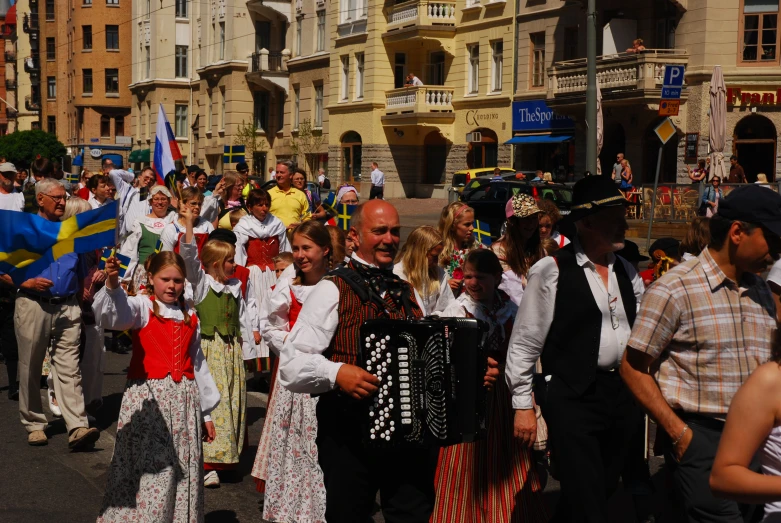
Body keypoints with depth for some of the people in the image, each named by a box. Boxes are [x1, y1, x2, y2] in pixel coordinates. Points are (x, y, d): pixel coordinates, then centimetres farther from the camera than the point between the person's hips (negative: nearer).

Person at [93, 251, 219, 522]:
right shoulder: (142, 307, -2)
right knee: (147, 470, -9)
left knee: (184, 472, 8)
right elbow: (114, 314, -25)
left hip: (184, 399, 5)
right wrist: (112, 285, -47)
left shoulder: (189, 317, 13)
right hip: (148, 399, -5)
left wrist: (206, 411, 18)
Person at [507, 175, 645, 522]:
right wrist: (523, 405, -7)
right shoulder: (551, 271, -9)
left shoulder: (627, 272, 10)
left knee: (603, 491, 16)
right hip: (573, 397, -6)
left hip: (623, 394, 7)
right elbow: (524, 343, -7)